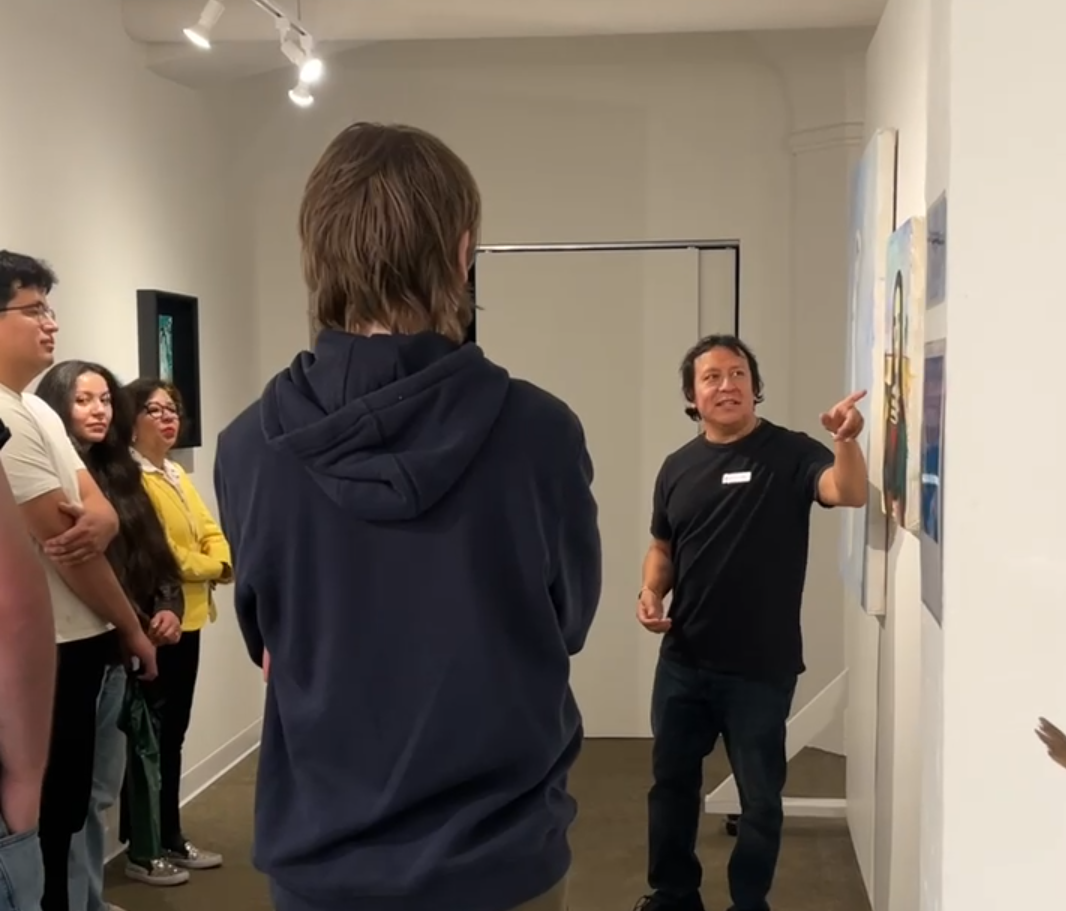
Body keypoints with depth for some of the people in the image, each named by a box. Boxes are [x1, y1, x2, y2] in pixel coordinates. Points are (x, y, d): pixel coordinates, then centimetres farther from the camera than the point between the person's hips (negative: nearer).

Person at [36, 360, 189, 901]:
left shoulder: (120, 473, 14)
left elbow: (153, 551, 16)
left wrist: (168, 605, -1)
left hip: (117, 651, 8)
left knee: (101, 789, 16)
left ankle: (93, 901, 27)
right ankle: (72, 901, 8)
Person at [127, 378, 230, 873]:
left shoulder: (178, 474, 17)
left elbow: (210, 530, 13)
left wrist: (221, 563, -8)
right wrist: (208, 568, -8)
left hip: (188, 617, 9)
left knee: (173, 732, 14)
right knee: (151, 736, 0)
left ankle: (170, 837, 24)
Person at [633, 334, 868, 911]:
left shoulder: (790, 453, -8)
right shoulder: (678, 467, 6)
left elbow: (849, 494, -26)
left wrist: (846, 442, -45)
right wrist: (651, 592, -4)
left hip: (761, 667, -4)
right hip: (683, 661, 5)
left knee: (759, 795, 10)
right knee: (672, 780, 17)